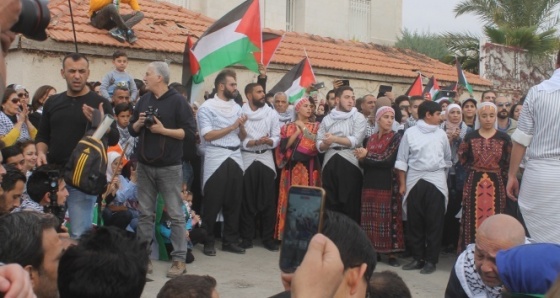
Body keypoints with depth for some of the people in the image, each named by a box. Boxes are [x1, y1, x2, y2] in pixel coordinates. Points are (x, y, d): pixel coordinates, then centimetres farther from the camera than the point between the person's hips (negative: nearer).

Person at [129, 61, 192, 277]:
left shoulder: (177, 101, -5)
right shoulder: (143, 100, 12)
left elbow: (187, 132, -8)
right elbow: (131, 130, 16)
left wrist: (163, 130, -17)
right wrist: (139, 123, -4)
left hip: (169, 167, -5)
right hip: (144, 165, 5)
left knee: (175, 214, -1)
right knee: (145, 213, 9)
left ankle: (179, 259, 4)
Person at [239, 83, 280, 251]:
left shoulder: (271, 113, 5)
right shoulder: (240, 113, -2)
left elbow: (277, 138, 3)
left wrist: (269, 141, -17)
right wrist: (256, 142, -19)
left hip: (266, 158, 2)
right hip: (247, 159, -2)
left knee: (268, 200, 2)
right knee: (247, 200, 4)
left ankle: (268, 238, 10)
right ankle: (246, 238, 13)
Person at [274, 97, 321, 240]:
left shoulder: (315, 126, 11)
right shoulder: (288, 127, 11)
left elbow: (317, 144, -6)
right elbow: (284, 145, -4)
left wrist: (304, 128, -4)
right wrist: (298, 132, -7)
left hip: (310, 168, 0)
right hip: (292, 168, 0)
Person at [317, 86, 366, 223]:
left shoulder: (358, 117, 4)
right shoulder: (327, 119, 14)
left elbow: (355, 141, -9)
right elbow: (319, 145, 9)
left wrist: (334, 139, -15)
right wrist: (326, 144, -13)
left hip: (350, 164, -3)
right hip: (330, 163, 3)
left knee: (351, 206, -2)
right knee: (330, 205, 7)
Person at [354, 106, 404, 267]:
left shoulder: (396, 137, -2)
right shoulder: (371, 138, 14)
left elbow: (388, 161, -14)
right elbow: (364, 162, 9)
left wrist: (366, 156, -6)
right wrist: (362, 158, -14)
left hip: (387, 185, -5)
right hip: (370, 184, 5)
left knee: (388, 218, -4)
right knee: (371, 219, 5)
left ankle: (391, 253, 2)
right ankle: (373, 250, 13)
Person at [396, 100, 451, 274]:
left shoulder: (441, 134, 8)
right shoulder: (410, 133, 1)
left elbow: (447, 158, 18)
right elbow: (402, 160, 2)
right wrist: (402, 184, -1)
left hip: (436, 181, 1)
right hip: (415, 181, -1)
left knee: (434, 222, 0)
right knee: (414, 221, 3)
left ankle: (431, 260, 8)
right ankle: (418, 258, 14)